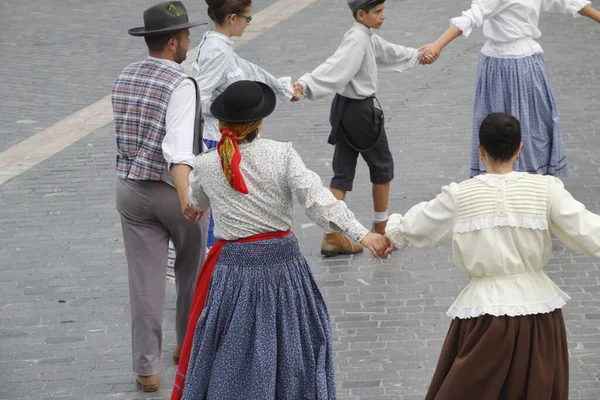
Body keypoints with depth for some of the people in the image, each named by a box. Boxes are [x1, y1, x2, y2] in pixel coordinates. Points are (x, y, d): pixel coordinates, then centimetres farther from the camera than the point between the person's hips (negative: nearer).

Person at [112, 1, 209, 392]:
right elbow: (179, 146, -34)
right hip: (173, 189, -5)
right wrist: (186, 196, -45)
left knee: (145, 278, 5)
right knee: (192, 268, 19)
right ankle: (188, 345, 35)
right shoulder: (180, 85, -19)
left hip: (130, 188, 5)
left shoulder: (124, 78, 3)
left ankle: (147, 367, 2)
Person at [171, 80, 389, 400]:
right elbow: (318, 200, -20)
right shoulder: (282, 154, -12)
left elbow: (195, 203, 15)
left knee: (231, 357, 12)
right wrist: (362, 235, -20)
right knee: (289, 348, 17)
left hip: (234, 268, 1)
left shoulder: (205, 165, -6)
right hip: (282, 263, -1)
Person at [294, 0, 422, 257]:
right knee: (382, 165, 11)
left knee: (343, 171, 6)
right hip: (361, 110, -9)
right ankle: (381, 227, 25)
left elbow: (388, 52, 31)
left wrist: (416, 55, 48)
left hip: (345, 108, 9)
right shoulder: (357, 40, -20)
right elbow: (334, 67, -34)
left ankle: (333, 237, 3)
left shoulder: (368, 38, 10)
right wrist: (305, 85, -49)